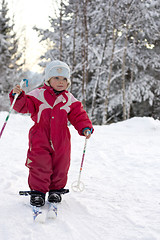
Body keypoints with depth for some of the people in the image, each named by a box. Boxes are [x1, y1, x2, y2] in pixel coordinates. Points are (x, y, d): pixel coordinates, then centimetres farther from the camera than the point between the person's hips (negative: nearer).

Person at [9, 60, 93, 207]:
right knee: (40, 164, -6)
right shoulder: (38, 95, 1)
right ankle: (38, 191, 9)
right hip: (40, 138, -2)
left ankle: (56, 189, 27)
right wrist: (18, 96, -22)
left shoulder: (69, 99, 9)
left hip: (61, 140, 3)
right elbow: (24, 106, -3)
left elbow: (78, 115, 10)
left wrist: (85, 128, -6)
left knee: (60, 165, 7)